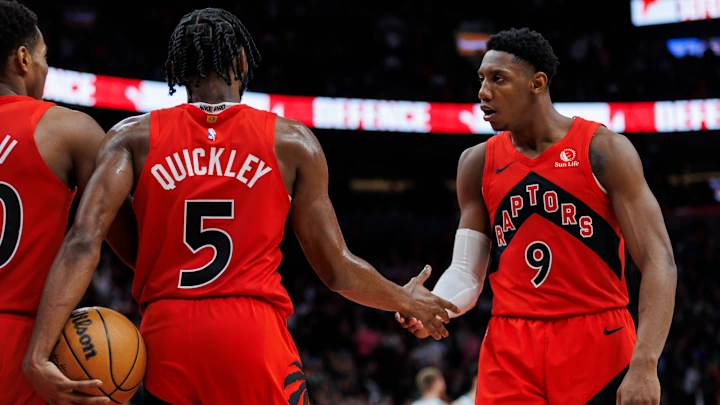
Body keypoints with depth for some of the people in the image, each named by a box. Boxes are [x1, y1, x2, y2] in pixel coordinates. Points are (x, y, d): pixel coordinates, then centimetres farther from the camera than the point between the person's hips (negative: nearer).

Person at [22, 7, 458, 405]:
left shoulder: (133, 137, 7)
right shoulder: (291, 142, 6)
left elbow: (83, 242, -8)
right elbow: (338, 270, 8)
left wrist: (39, 353, -16)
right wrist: (407, 301, 26)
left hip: (167, 339, 2)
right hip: (256, 339, -1)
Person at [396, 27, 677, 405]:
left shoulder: (602, 149, -5)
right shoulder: (478, 163, 8)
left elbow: (659, 263, -10)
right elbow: (466, 272, 9)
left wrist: (644, 366, -21)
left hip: (598, 344, -3)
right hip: (510, 349, 3)